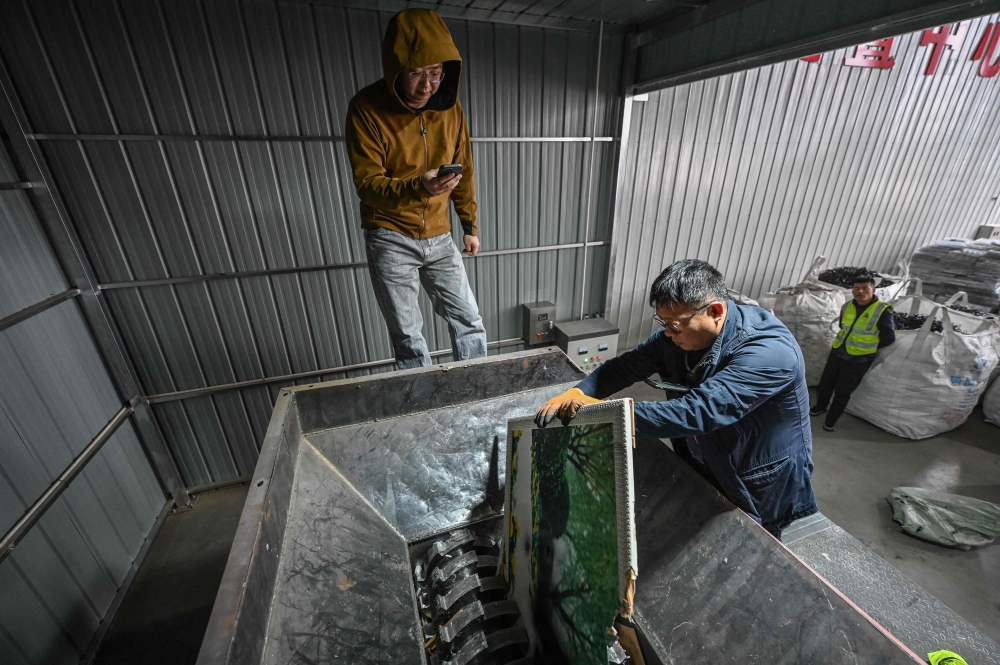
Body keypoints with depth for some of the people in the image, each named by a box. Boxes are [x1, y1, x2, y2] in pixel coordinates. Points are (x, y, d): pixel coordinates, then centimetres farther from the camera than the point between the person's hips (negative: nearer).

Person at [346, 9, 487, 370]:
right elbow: (366, 183, -15)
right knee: (408, 340, 2)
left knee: (470, 324, 6)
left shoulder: (450, 107, 2)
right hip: (391, 240, -3)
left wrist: (470, 225, 13)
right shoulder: (367, 109, -11)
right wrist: (417, 188, -34)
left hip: (439, 237, 4)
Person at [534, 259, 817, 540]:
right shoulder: (680, 333, -14)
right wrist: (574, 394, -25)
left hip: (759, 491, -5)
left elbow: (693, 413, -44)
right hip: (701, 472, 6)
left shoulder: (770, 353, -35)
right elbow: (626, 366, -10)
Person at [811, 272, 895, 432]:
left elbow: (889, 338, -9)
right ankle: (820, 406, 39)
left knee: (842, 392, 2)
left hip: (858, 360, -5)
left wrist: (869, 347, 0)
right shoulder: (846, 307, 1)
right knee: (825, 383, 16)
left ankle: (831, 420, 17)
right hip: (837, 353, 5)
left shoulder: (882, 311, -14)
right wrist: (852, 342, 11)